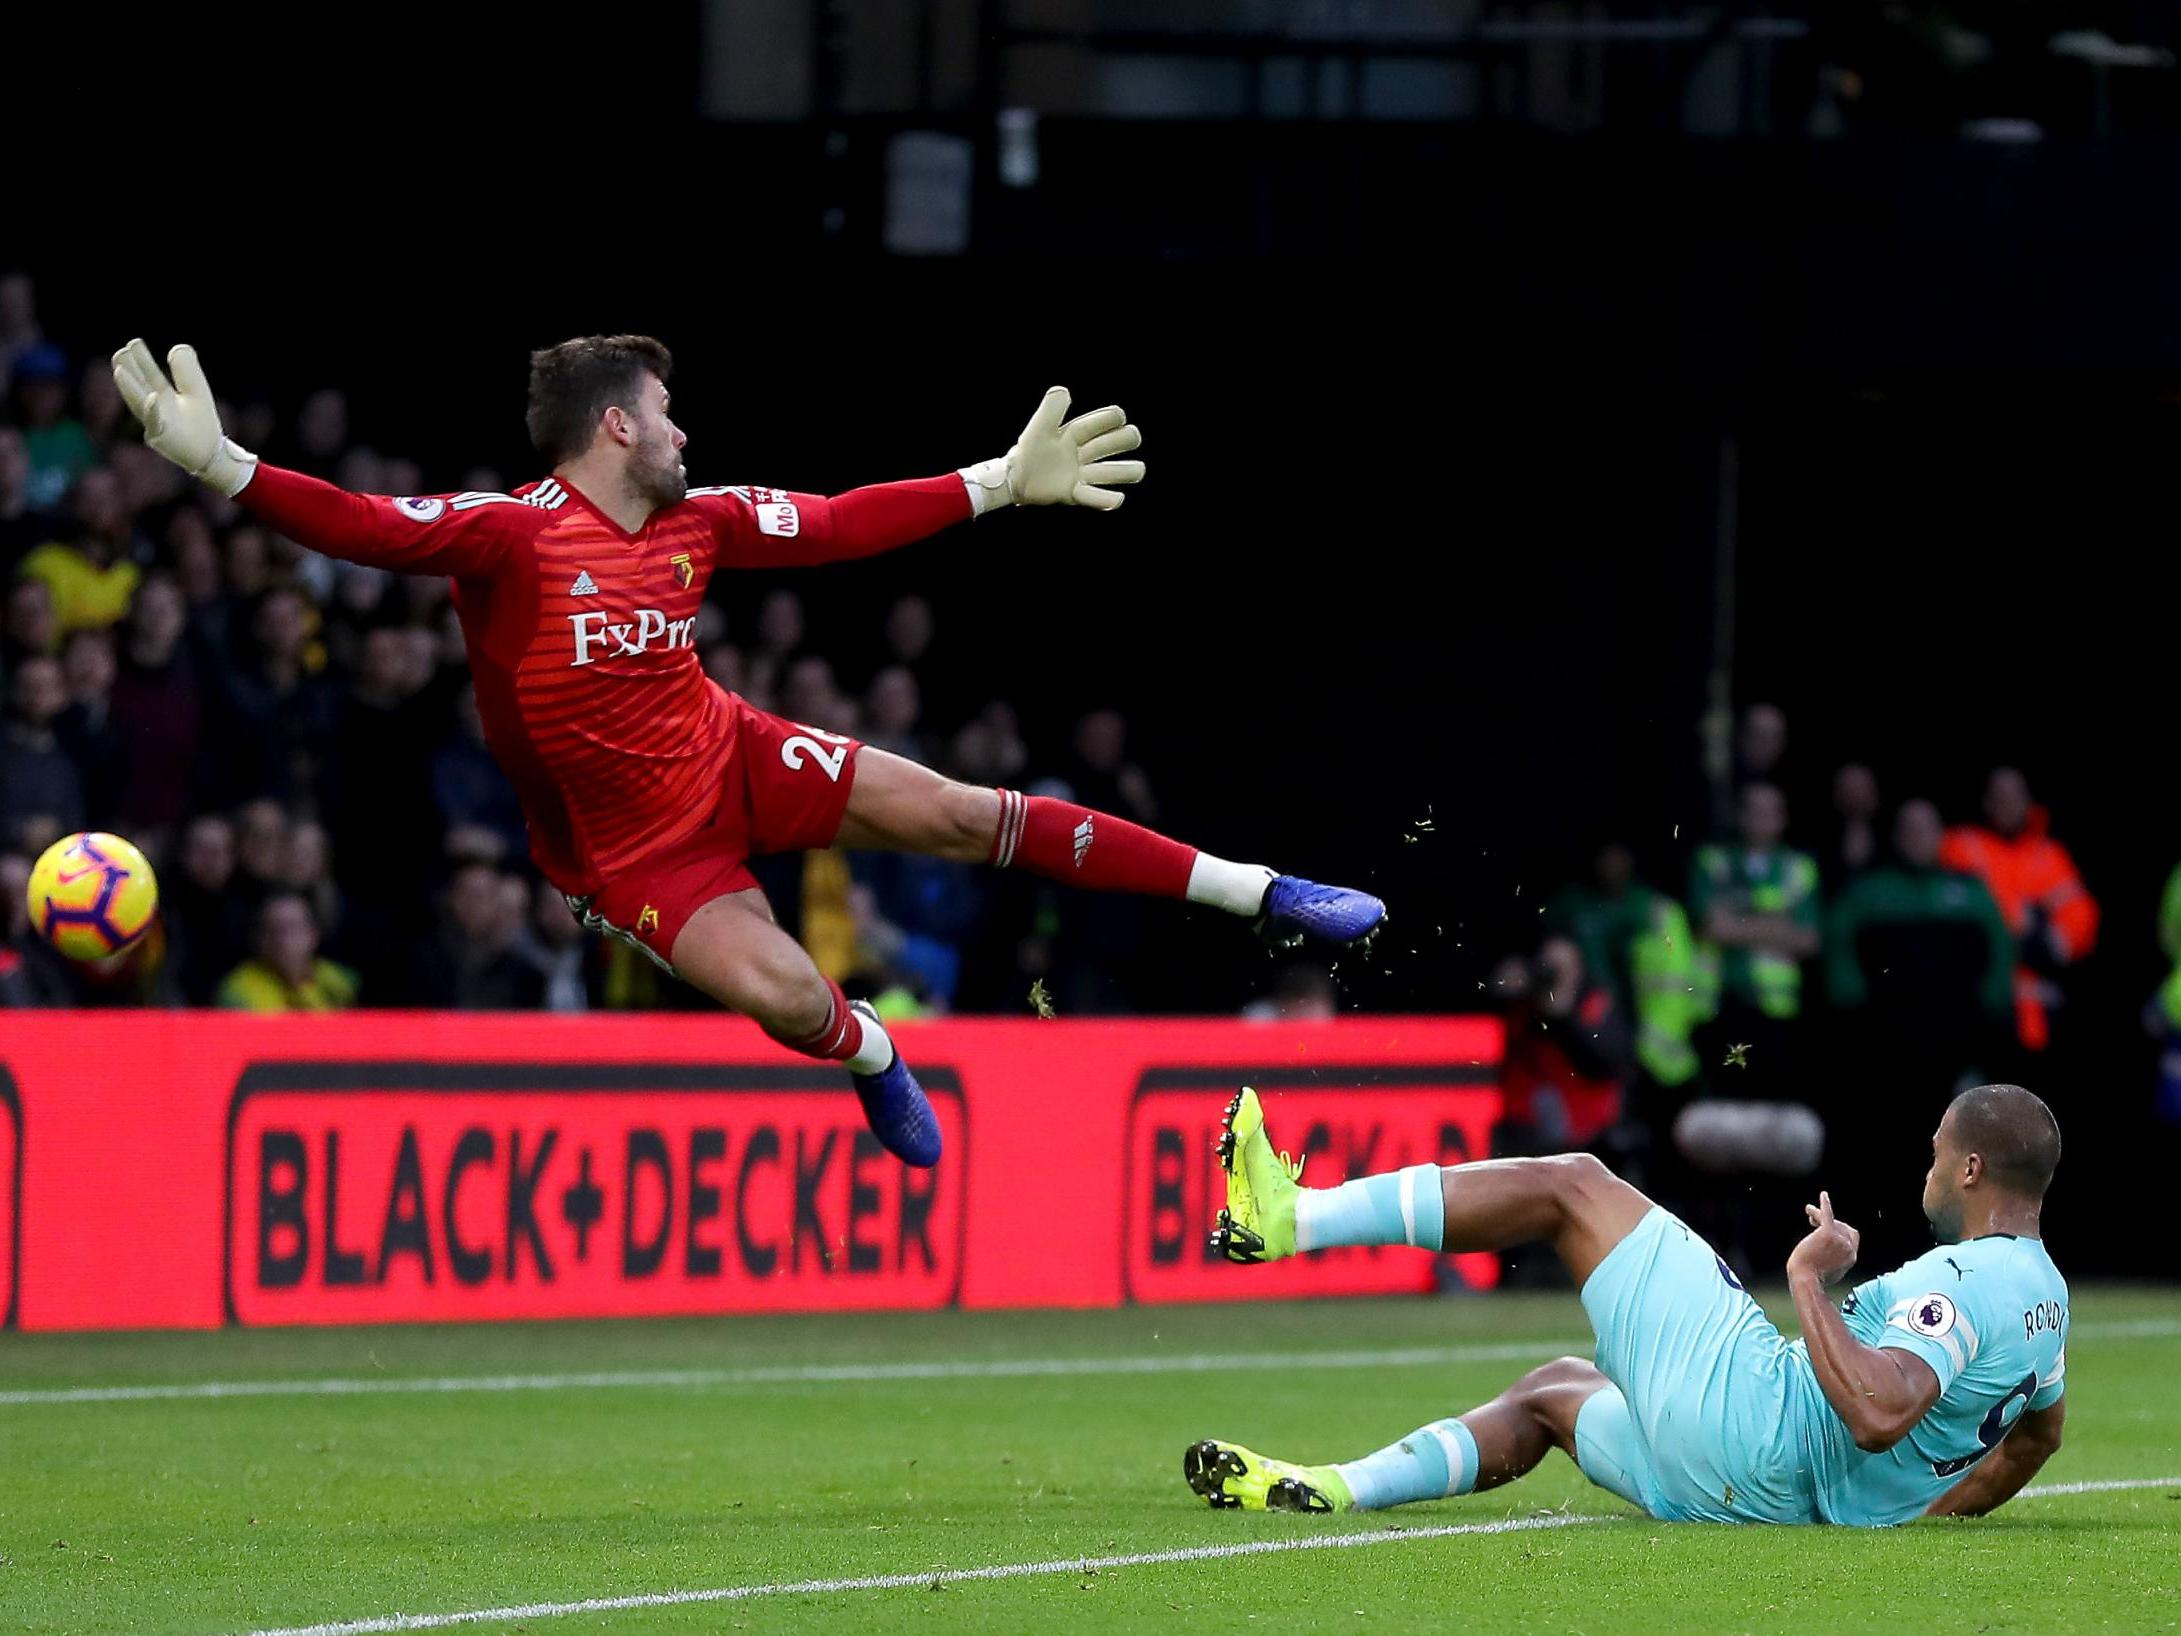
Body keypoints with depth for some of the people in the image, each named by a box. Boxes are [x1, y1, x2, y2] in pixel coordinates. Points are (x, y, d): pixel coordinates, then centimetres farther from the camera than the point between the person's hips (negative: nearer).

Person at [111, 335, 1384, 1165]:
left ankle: (1260, 893, 6)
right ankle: (870, 1053, 15)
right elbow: (369, 528, -33)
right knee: (788, 997, -26)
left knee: (971, 816, -3)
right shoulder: (511, 536, -21)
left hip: (734, 761, 5)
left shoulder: (695, 522, -1)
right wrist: (226, 468, -48)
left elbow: (838, 525, 8)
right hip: (631, 848, -5)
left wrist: (1002, 482, 9)